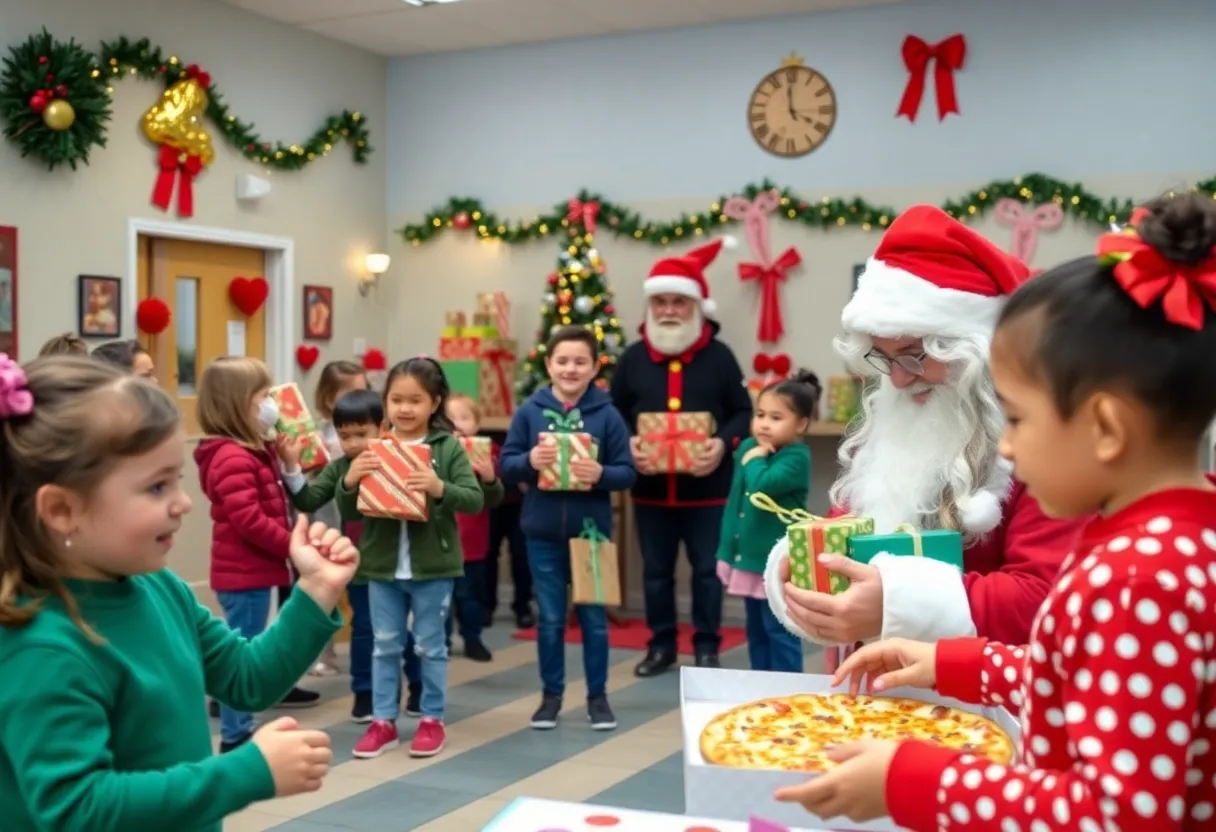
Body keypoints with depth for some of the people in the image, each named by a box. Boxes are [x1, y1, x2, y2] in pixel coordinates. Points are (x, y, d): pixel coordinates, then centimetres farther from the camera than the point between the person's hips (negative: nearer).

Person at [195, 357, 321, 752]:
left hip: (249, 570, 10)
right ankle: (236, 737, 5)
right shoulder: (233, 457, -19)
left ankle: (238, 731, 24)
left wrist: (285, 461, 7)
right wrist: (295, 544, -18)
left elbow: (266, 507, 19)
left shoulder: (250, 451, 14)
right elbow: (249, 520, -26)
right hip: (245, 573, -10)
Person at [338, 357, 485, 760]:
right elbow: (348, 512, 3)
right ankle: (383, 722, 20)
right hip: (383, 564, 3)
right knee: (385, 646, 11)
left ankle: (432, 720, 22)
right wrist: (349, 481, -17)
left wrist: (440, 488, -29)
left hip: (433, 565, -3)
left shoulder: (448, 448, -5)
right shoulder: (372, 451, 2)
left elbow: (474, 500, -12)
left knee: (430, 646, 9)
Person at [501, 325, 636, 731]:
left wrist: (601, 474, -24)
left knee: (594, 617, 10)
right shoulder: (529, 411, -2)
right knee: (550, 619, 11)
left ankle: (597, 696, 23)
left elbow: (628, 472, -4)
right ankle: (551, 695, 24)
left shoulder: (608, 414, -5)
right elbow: (506, 464, 0)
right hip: (543, 532, 1)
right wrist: (529, 461, -20)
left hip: (591, 531, -1)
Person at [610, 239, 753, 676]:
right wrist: (627, 446, -12)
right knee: (656, 571, 12)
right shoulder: (632, 358, 3)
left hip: (707, 489, -2)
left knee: (708, 570, 7)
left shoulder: (719, 356, -1)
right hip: (650, 489, 2)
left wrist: (723, 443, -16)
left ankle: (706, 647, 20)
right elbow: (614, 415, 8)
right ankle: (661, 644, 25)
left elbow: (743, 412, 3)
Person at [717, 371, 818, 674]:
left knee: (780, 632, -2)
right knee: (756, 632, 17)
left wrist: (756, 459, -14)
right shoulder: (747, 448, 7)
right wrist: (726, 550, 15)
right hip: (749, 557, 8)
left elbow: (762, 486, -32)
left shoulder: (796, 457, -16)